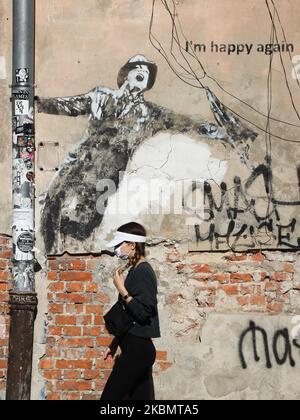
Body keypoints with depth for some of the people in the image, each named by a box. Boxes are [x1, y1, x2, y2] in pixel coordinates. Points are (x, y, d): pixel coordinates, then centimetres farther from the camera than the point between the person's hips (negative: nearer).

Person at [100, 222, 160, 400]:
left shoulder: (143, 272, -13)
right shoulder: (137, 271, 16)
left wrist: (122, 289, -16)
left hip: (137, 349, -10)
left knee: (110, 397, -9)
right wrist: (114, 345, 23)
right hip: (138, 348, 10)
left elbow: (143, 312, -22)